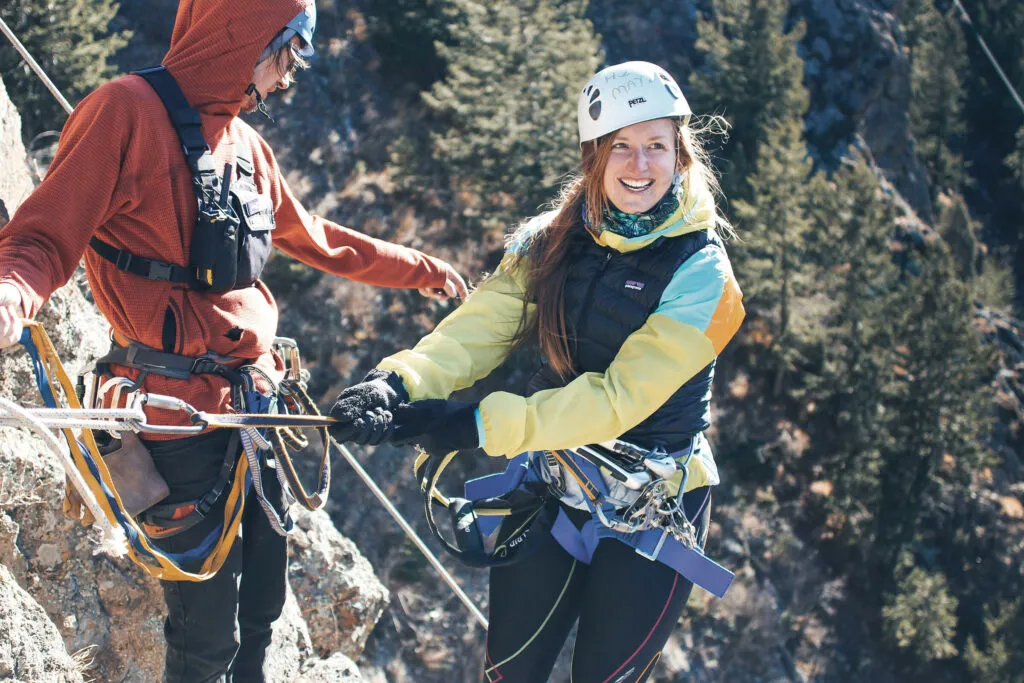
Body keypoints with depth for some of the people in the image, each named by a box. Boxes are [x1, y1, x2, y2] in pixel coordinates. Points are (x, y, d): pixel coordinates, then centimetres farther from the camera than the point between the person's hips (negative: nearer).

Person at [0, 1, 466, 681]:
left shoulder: (246, 143, 14)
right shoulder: (127, 111, -11)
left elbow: (315, 239, 30)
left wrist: (423, 270, 38)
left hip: (257, 399, 8)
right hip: (183, 413, -8)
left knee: (261, 608, 15)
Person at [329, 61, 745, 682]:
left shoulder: (701, 273, -17)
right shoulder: (550, 241, -1)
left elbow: (620, 397, -25)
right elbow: (479, 329, -13)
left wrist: (481, 425, -32)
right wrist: (399, 382, -34)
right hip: (552, 484, 4)